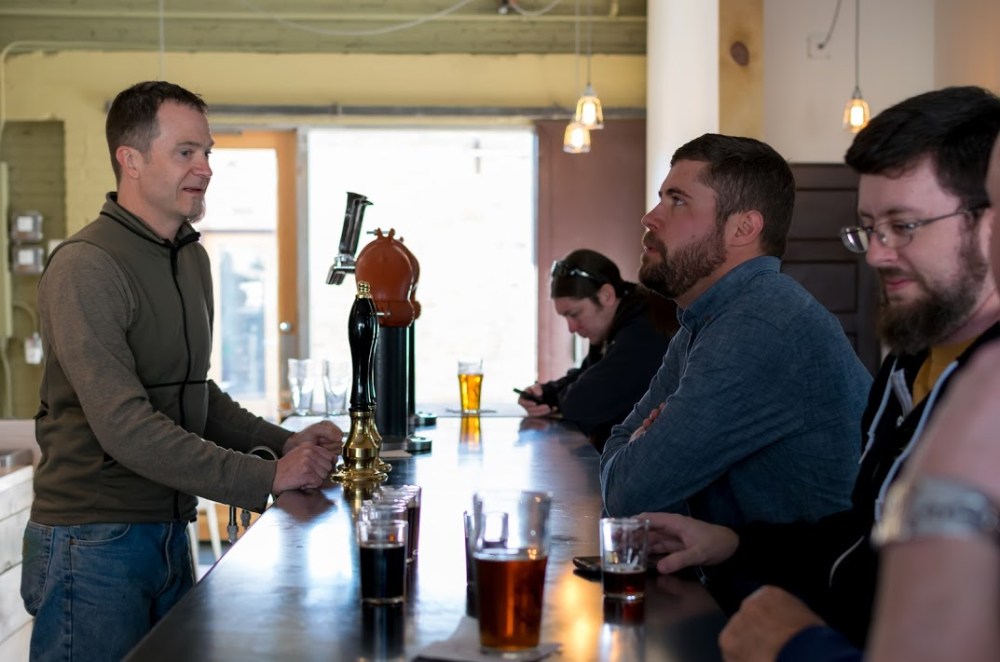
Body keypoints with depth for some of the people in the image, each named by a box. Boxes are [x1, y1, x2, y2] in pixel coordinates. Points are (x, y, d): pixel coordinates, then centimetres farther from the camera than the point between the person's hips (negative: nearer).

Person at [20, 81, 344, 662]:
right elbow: (125, 427, -24)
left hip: (171, 532, 8)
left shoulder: (193, 259, 12)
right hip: (94, 542, -8)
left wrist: (286, 443, 3)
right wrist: (267, 479, -23)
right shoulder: (86, 267, -17)